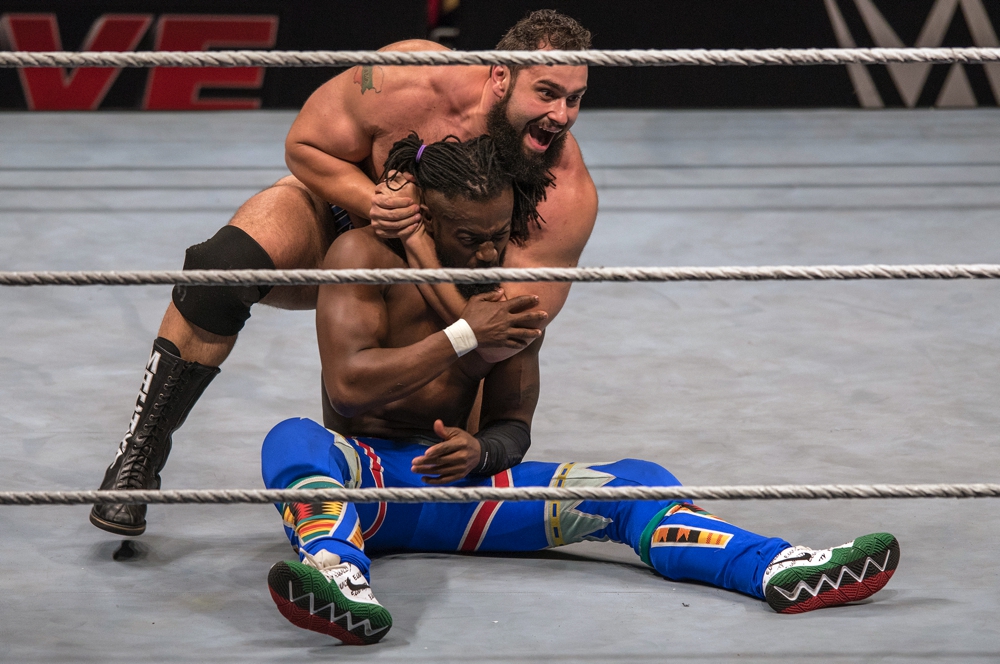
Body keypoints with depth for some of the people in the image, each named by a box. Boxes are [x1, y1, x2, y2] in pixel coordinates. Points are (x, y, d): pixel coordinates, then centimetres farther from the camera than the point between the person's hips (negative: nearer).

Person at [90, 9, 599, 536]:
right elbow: (304, 144, -16)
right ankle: (140, 454, -17)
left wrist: (416, 237, -42)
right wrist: (373, 202, -36)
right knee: (223, 269, -31)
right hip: (339, 214, -2)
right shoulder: (409, 82, -33)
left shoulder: (567, 192, -32)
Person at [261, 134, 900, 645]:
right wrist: (462, 336, -20)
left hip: (454, 480, 4)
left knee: (631, 482, -17)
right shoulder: (366, 255, -8)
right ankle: (339, 578, -71)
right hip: (363, 476, -4)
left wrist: (480, 451, -17)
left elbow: (513, 425, 8)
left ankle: (780, 571, -40)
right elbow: (347, 385, -19)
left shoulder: (514, 292, 7)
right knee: (293, 441, -40)